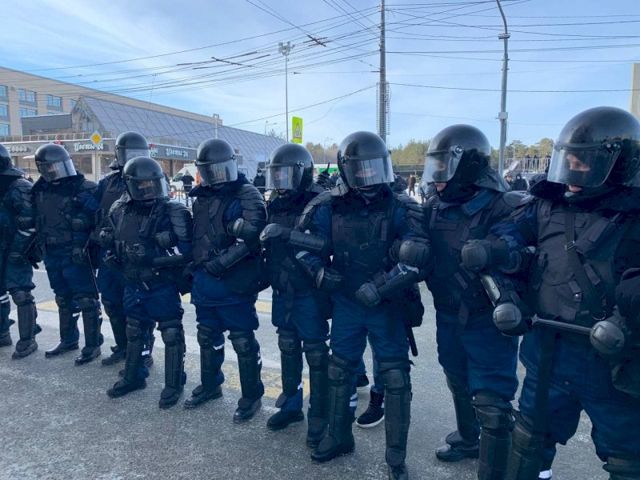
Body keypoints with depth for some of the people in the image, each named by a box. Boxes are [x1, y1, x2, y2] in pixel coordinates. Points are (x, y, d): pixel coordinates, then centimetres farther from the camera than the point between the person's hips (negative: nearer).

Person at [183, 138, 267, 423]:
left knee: (243, 342, 2)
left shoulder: (247, 195, -10)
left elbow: (252, 234, -22)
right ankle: (210, 385, 41)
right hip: (204, 281, 8)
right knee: (207, 337, 21)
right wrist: (196, 264, 13)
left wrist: (222, 261, -24)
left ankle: (251, 396, 20)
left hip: (235, 283, -7)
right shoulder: (202, 198, 13)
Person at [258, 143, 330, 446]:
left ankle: (319, 417, 19)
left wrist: (288, 234, -31)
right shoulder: (276, 205, 7)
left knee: (316, 357, 4)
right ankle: (290, 405, 36)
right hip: (282, 293, 7)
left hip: (309, 295, -7)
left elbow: (325, 244, -26)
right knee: (288, 350, 19)